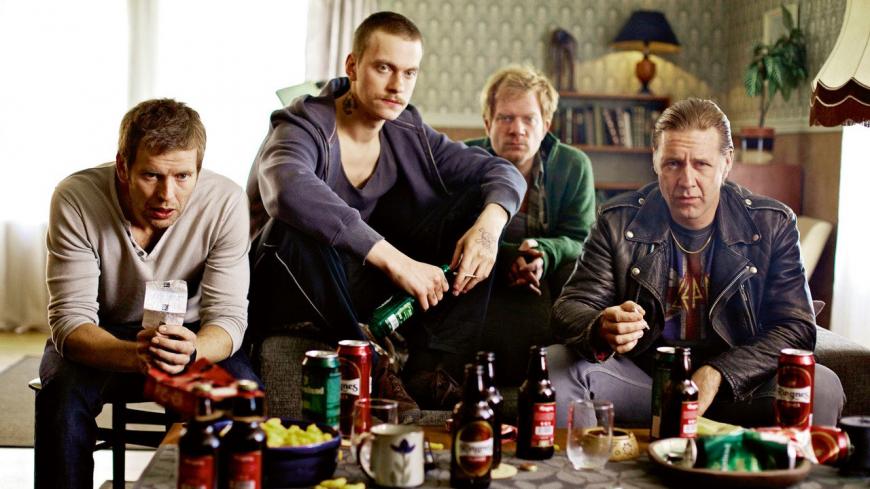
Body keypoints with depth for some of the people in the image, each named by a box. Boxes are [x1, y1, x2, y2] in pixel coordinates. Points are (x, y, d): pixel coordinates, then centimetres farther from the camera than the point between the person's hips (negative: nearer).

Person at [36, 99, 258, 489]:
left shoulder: (226, 202, -20)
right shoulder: (76, 199, -23)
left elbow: (228, 316, -20)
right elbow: (70, 319, -25)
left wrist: (192, 350, -45)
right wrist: (133, 354, -47)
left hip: (189, 336, 1)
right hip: (101, 338, 0)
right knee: (63, 392, -32)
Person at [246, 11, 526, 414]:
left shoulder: (410, 136, 2)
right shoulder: (305, 127, -17)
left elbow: (504, 172, 1)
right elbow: (290, 189, -41)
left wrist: (489, 226, -23)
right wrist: (395, 260, -44)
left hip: (369, 285, 6)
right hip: (291, 294, -5)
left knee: (479, 201, -6)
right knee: (296, 230, -38)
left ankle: (432, 371, -17)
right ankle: (368, 377, -22)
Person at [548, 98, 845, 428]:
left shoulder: (773, 225, -1)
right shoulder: (618, 221, -1)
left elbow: (796, 327, -6)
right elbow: (571, 307, -6)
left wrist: (717, 374, -21)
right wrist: (601, 330, -33)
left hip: (738, 387, 0)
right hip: (639, 381, 0)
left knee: (822, 387, -27)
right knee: (554, 364, -25)